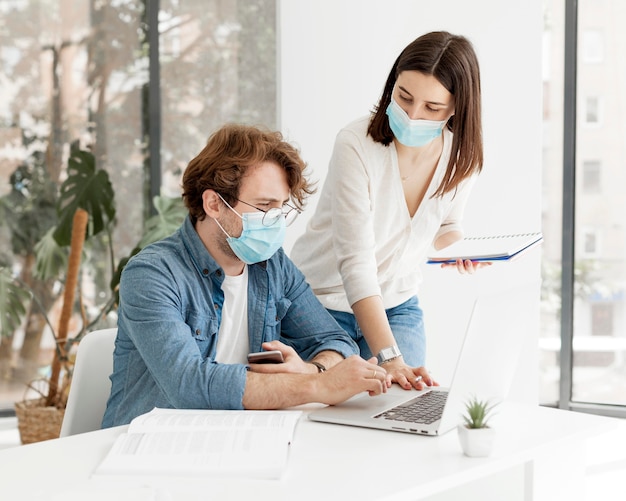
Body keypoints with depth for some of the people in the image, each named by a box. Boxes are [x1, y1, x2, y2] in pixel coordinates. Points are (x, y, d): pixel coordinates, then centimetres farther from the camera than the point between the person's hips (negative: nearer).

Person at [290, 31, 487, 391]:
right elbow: (356, 260, -32)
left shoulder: (462, 158, -10)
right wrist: (388, 357, -40)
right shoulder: (356, 145, -27)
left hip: (398, 306, 4)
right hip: (322, 303, -4)